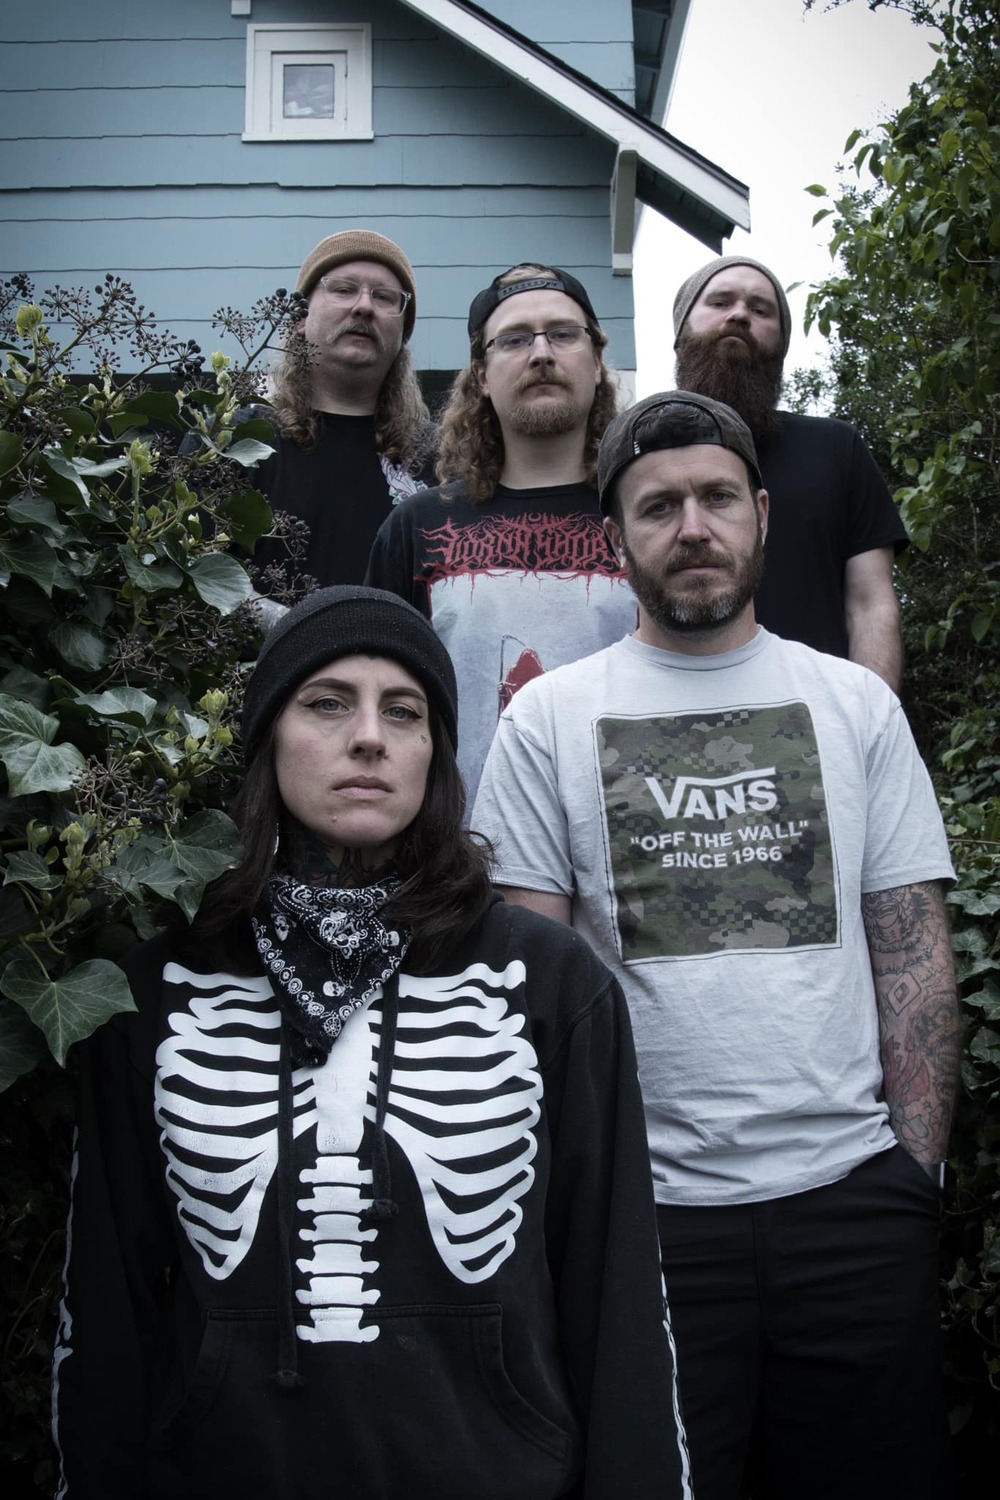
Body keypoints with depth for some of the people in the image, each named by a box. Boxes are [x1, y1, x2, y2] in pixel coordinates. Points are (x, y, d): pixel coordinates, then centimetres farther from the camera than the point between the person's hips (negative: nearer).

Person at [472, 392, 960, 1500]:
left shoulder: (856, 702, 6)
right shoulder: (548, 719, 1)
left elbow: (913, 953, 6)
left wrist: (918, 1167, 0)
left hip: (853, 1195, 2)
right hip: (644, 1202, -1)